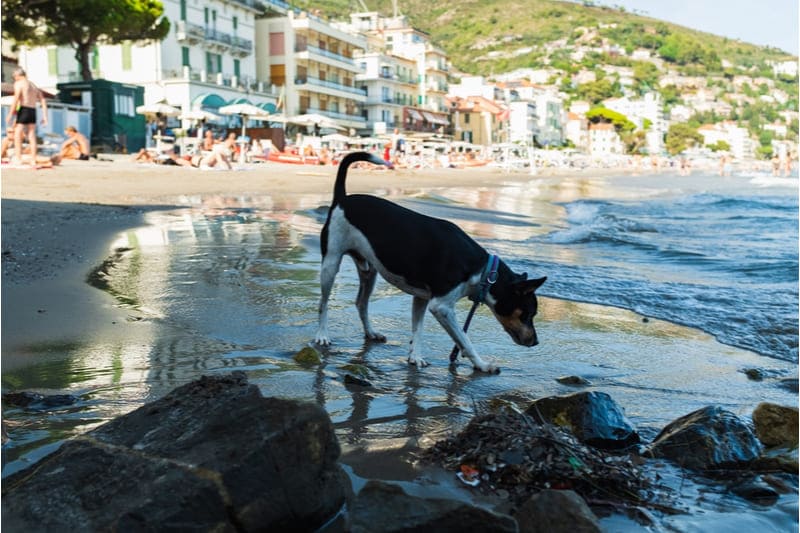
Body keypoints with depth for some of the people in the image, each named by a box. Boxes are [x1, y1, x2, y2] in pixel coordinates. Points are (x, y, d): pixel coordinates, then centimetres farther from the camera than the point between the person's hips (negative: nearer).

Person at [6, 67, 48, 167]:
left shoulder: (18, 83, -1)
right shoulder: (33, 86, 21)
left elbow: (16, 99, -13)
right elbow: (43, 100, 15)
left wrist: (10, 114, -11)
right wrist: (44, 116, 12)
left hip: (23, 110, -6)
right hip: (33, 111, 6)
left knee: (17, 136, -3)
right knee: (32, 137, 7)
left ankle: (18, 159, -9)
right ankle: (33, 160, 5)